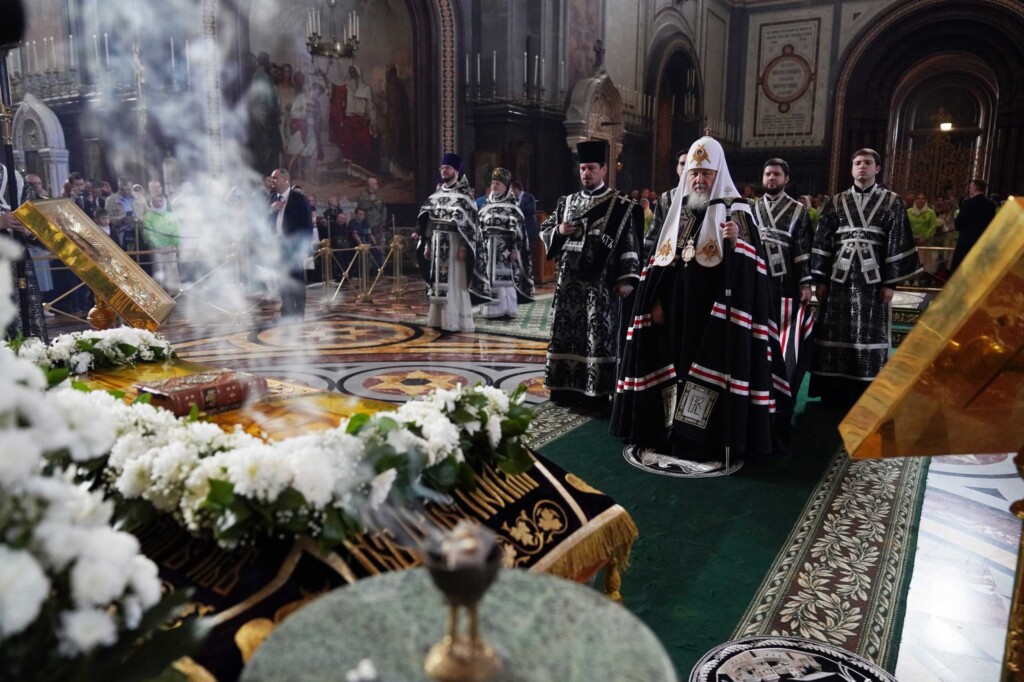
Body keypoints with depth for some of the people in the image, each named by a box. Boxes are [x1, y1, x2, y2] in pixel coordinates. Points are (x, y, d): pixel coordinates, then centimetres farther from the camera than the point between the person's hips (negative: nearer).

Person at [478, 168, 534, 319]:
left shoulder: (512, 207, -2)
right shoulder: (486, 207, 13)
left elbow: (518, 231, -7)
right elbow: (480, 229, 14)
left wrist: (515, 250, -13)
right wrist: (480, 248, 10)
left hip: (505, 248, -5)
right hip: (489, 248, 5)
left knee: (506, 277, -6)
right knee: (489, 277, 4)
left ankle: (506, 309, 0)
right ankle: (492, 309, 11)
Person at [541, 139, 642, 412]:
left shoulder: (621, 206, -1)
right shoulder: (567, 202, 13)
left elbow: (630, 243, -5)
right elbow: (544, 230, 18)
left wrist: (626, 278, -12)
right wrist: (559, 231, -4)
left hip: (602, 281, -5)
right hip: (569, 279, 5)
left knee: (599, 336, -2)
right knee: (565, 332, 7)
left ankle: (596, 392, 5)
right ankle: (567, 387, 18)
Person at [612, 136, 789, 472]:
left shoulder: (735, 210, -3)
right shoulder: (677, 208, 11)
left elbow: (751, 261, -12)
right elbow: (661, 260, 11)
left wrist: (737, 243, -33)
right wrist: (656, 301, 4)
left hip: (715, 312, -5)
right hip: (676, 309, 5)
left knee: (711, 372, -4)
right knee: (676, 367, 9)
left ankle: (709, 444, 3)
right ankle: (672, 436, 19)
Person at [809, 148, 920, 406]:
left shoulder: (892, 202, 5)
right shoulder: (837, 202, 10)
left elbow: (898, 244, 1)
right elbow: (822, 241, 7)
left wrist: (891, 282, -6)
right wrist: (820, 278, 0)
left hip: (873, 278, -2)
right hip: (839, 276, 2)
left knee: (870, 334, 1)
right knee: (835, 333, 3)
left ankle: (866, 392, 9)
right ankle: (834, 391, 13)